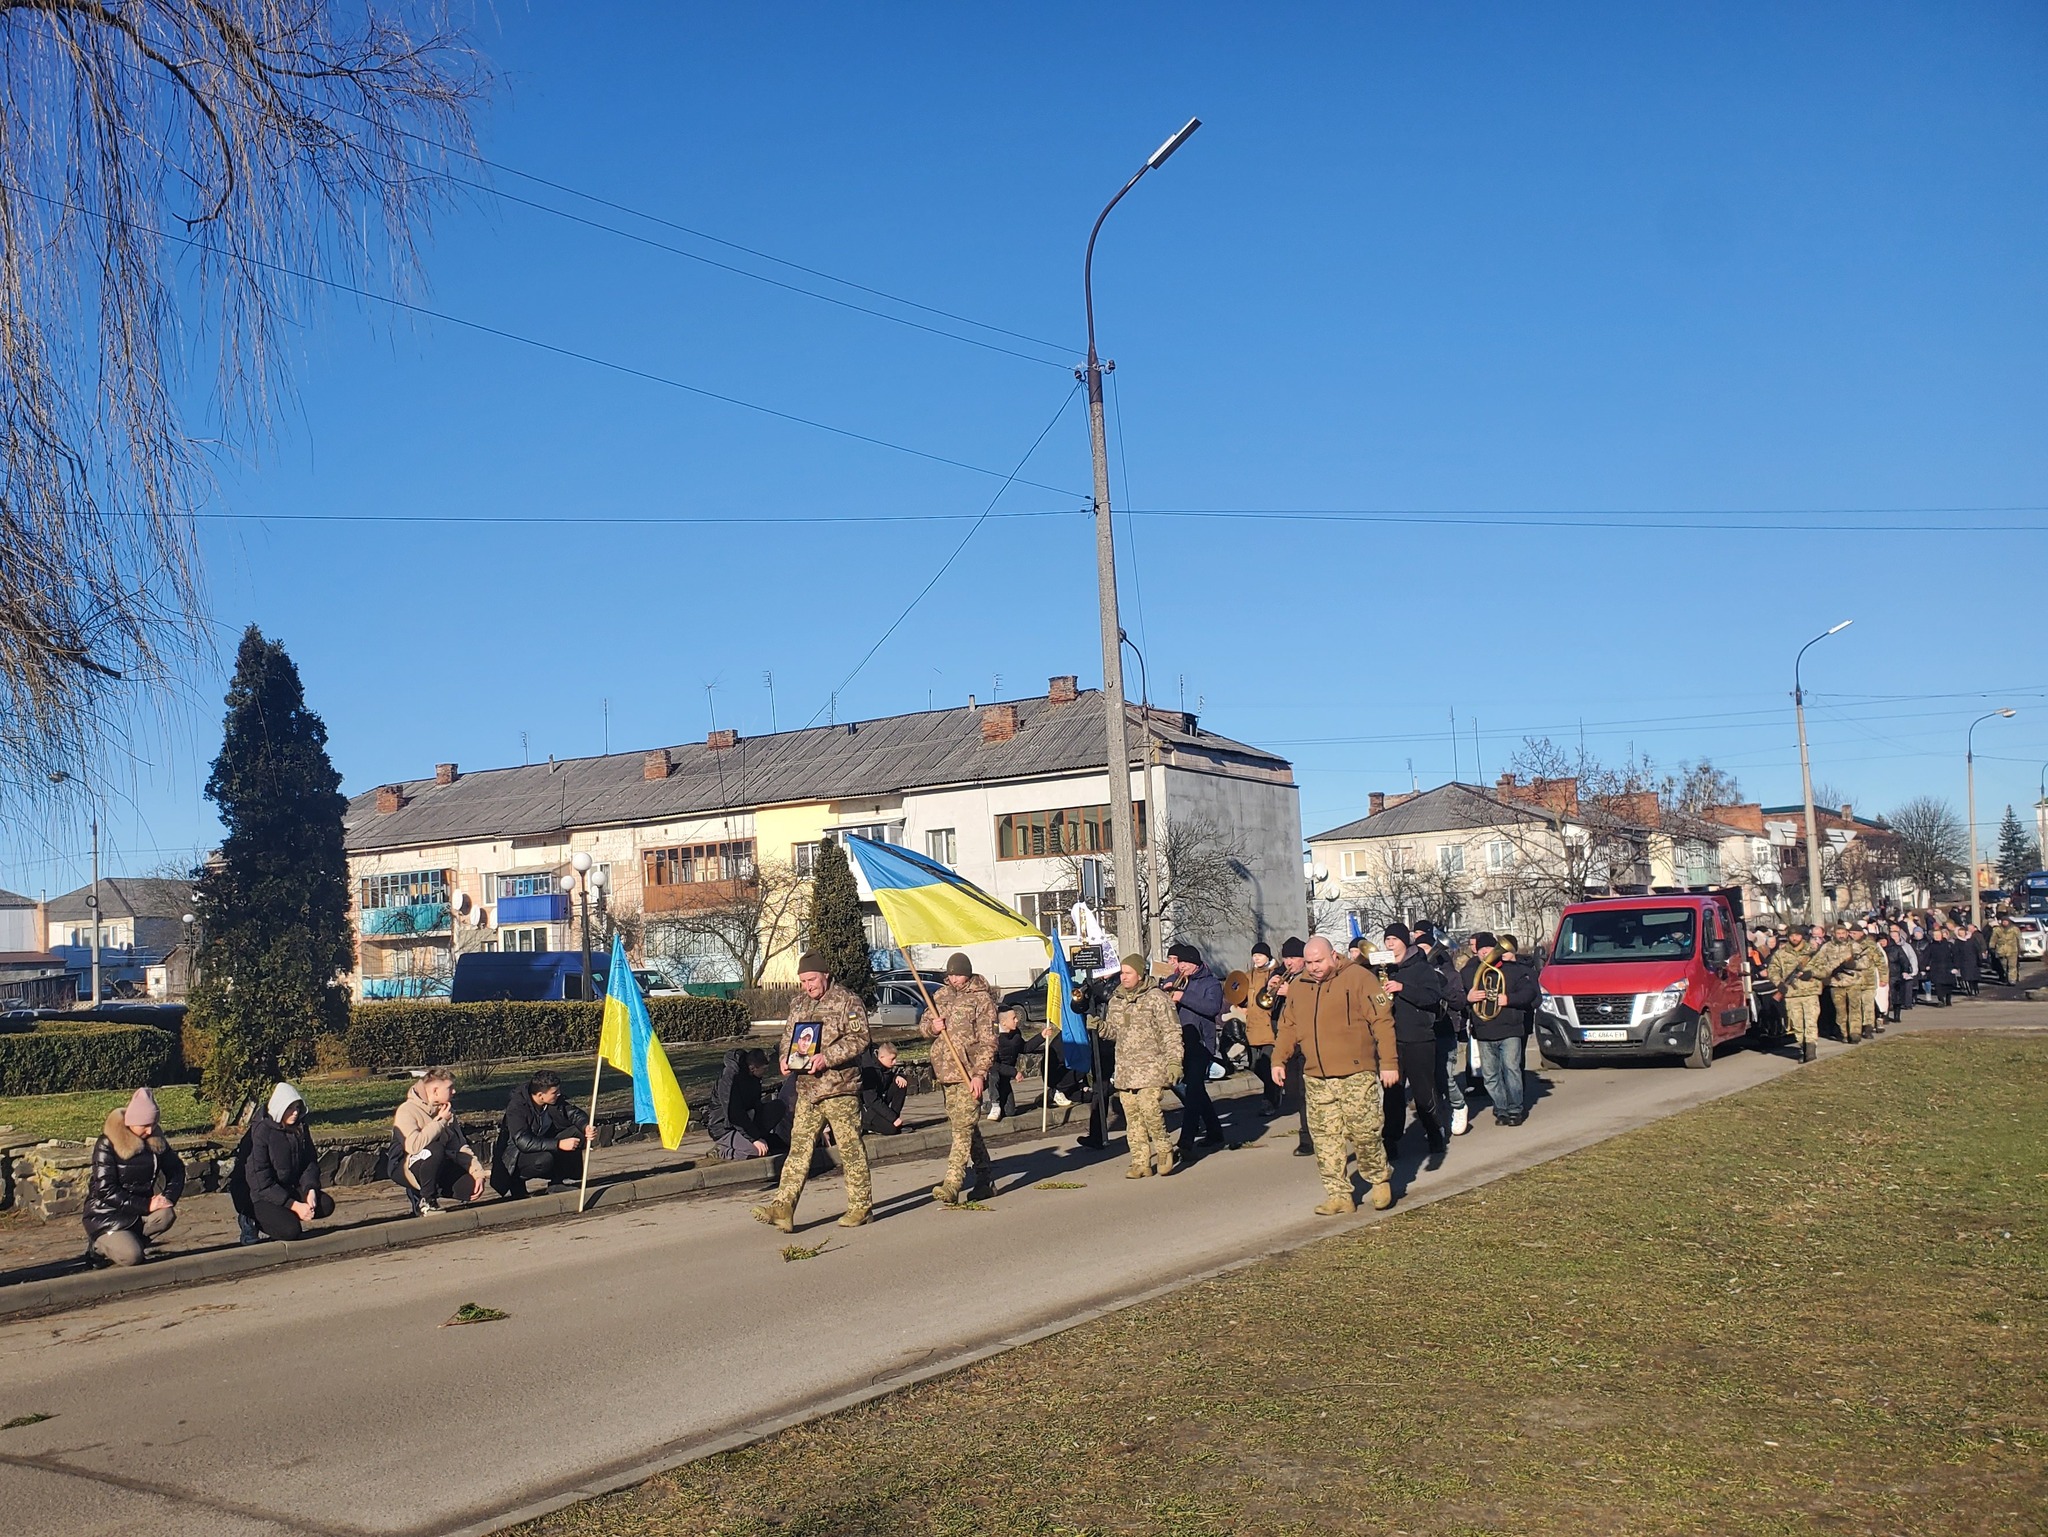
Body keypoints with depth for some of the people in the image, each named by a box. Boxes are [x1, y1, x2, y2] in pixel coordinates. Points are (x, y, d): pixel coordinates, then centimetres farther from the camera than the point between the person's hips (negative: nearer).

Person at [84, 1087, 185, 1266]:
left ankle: (125, 1243, -2)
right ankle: (98, 1245, 6)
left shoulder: (155, 1139, -1)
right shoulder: (107, 1144, -17)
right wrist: (146, 1205, -27)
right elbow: (106, 1191, -21)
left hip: (139, 1211, 5)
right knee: (131, 1257, -27)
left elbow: (176, 1169, 6)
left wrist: (169, 1197, -15)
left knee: (166, 1215, -27)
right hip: (107, 1214, -5)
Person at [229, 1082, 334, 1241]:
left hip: (288, 1188, 7)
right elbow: (261, 1182, -23)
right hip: (258, 1195, -7)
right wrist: (294, 1205, -26)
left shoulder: (300, 1128, -1)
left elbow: (311, 1162, 4)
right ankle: (252, 1222, -1)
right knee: (291, 1230, -28)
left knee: (326, 1204, -15)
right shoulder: (260, 1131, -21)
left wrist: (311, 1190, -18)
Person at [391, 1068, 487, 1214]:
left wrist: (478, 1173, -7)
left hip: (437, 1168, 7)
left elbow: (461, 1146, 6)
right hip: (406, 1168, -7)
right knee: (435, 1149, -36)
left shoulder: (445, 1110, 7)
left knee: (472, 1186, -15)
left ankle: (420, 1192, 7)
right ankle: (426, 1202, -18)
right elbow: (413, 1145, -35)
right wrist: (440, 1121, -25)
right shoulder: (407, 1110, -17)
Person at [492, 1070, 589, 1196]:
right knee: (544, 1160, -37)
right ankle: (516, 1180, -7)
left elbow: (573, 1113, 3)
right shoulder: (516, 1107, -27)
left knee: (578, 1133, -12)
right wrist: (559, 1144, -41)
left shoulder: (555, 1100, -8)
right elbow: (523, 1142, -35)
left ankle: (558, 1180, -1)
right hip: (518, 1153, -7)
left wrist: (586, 1126, -22)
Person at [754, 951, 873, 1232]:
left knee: (850, 1148, 1)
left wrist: (827, 1057, -23)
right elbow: (788, 1034, 24)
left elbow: (859, 1039, -13)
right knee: (799, 1148, 1)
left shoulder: (848, 1002, -5)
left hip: (839, 1088, -6)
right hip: (806, 1089, 6)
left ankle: (861, 1205, 11)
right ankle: (783, 1206, -3)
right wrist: (785, 1056, 2)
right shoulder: (799, 1004, 16)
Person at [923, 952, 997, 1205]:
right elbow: (923, 1024, 21)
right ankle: (984, 1179, 21)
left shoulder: (982, 999, -4)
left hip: (969, 1073, -7)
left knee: (963, 1127, -12)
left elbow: (988, 1041, -9)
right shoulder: (942, 995, 14)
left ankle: (952, 1184, -18)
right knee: (965, 1127, 12)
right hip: (945, 1071, 7)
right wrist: (931, 1026, -3)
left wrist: (980, 1073, -17)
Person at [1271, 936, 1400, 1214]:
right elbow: (1288, 1027, 18)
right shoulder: (1298, 986, 12)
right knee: (1326, 1140, 4)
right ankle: (1339, 1194, 11)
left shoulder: (1358, 977, -7)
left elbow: (1382, 1021, -9)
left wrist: (1389, 1063, -13)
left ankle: (1380, 1180, 21)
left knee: (1364, 1132, -3)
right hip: (1316, 1078, 5)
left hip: (1356, 1074, -5)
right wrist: (1279, 1059, 7)